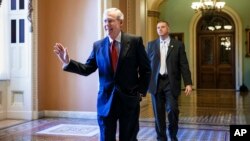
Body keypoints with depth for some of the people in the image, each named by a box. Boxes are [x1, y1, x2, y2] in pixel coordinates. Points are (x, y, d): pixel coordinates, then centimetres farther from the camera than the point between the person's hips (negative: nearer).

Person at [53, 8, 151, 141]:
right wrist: (68, 62, -10)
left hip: (129, 98, -2)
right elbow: (87, 69, 2)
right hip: (106, 100, 2)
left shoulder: (135, 41, -4)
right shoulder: (98, 45, 4)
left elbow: (146, 69, 0)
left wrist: (141, 91, -4)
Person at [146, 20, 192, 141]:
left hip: (171, 82, -2)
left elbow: (184, 65, 1)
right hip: (156, 82, 2)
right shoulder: (151, 45, 9)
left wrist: (188, 83, -7)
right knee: (158, 112, 5)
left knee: (172, 109, -9)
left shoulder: (178, 44, 4)